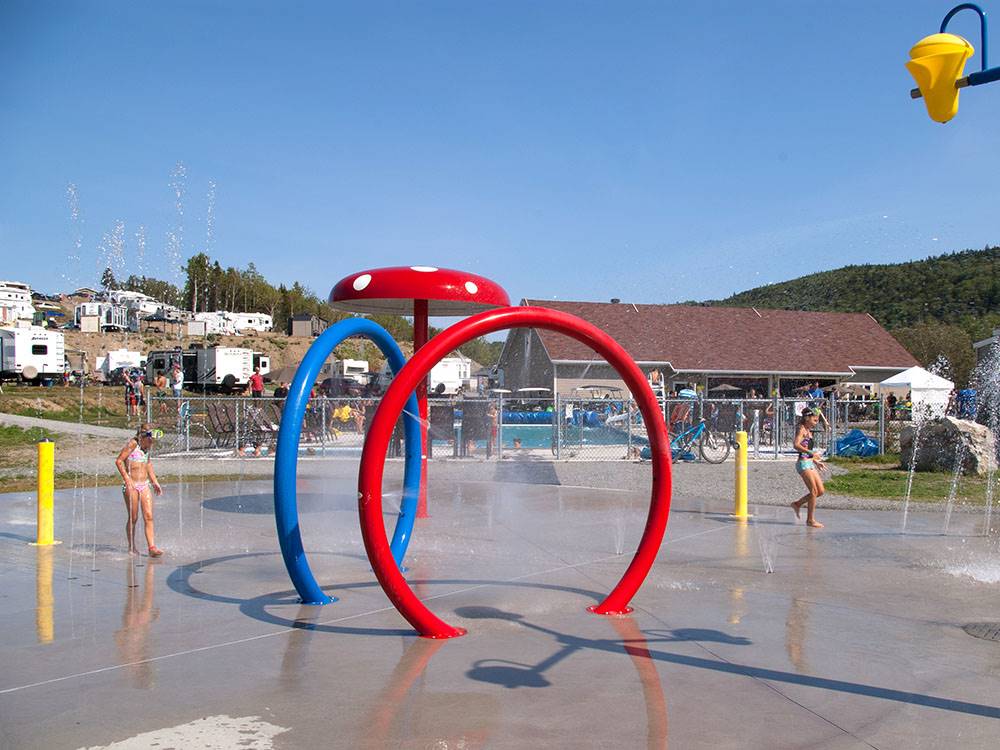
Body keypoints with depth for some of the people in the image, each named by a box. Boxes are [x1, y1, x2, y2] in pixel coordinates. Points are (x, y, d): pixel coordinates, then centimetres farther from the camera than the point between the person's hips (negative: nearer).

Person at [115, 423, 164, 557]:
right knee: (133, 518, 3)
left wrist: (154, 482, 23)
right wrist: (127, 479, -19)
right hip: (132, 486, -5)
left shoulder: (147, 447, 10)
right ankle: (131, 548, 16)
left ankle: (151, 547, -5)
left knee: (149, 516, -4)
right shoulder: (132, 444, -10)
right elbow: (118, 461, -13)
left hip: (145, 485, 6)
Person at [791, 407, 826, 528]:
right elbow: (796, 445, -25)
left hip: (809, 463, 9)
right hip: (803, 463, -9)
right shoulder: (801, 429, -10)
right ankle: (810, 520, 1)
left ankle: (797, 504, 21)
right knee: (814, 491, -8)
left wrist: (816, 461, 26)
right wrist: (811, 453, -30)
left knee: (821, 491, 8)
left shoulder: (808, 431, 17)